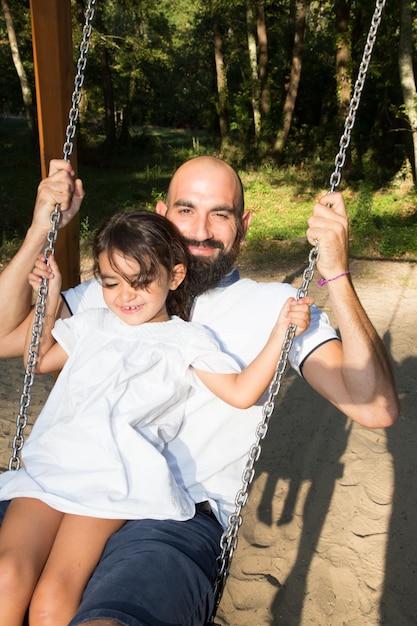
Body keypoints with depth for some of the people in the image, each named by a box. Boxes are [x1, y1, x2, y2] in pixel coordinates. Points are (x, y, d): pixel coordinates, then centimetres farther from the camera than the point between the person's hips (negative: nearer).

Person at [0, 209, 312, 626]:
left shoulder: (186, 340, 12)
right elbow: (38, 360, 35)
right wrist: (49, 299, 27)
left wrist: (280, 330, 0)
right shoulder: (92, 323, 23)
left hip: (111, 483, -4)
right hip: (48, 467, 4)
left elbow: (241, 392, 6)